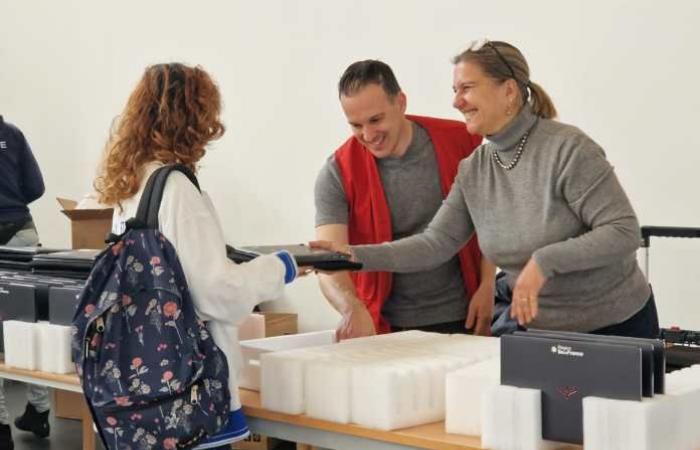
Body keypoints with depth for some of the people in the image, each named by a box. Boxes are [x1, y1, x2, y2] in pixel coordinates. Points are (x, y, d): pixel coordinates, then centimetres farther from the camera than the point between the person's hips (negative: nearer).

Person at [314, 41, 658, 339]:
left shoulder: (567, 148, -20)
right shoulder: (472, 171, -1)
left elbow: (624, 232, -22)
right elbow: (436, 243, -4)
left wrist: (544, 260, -32)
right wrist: (357, 255, -17)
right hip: (541, 330, 5)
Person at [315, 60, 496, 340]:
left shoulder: (460, 142, -6)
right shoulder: (338, 174, -11)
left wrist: (487, 287, -5)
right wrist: (352, 308, -38)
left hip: (461, 317, 1)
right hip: (385, 326, -1)